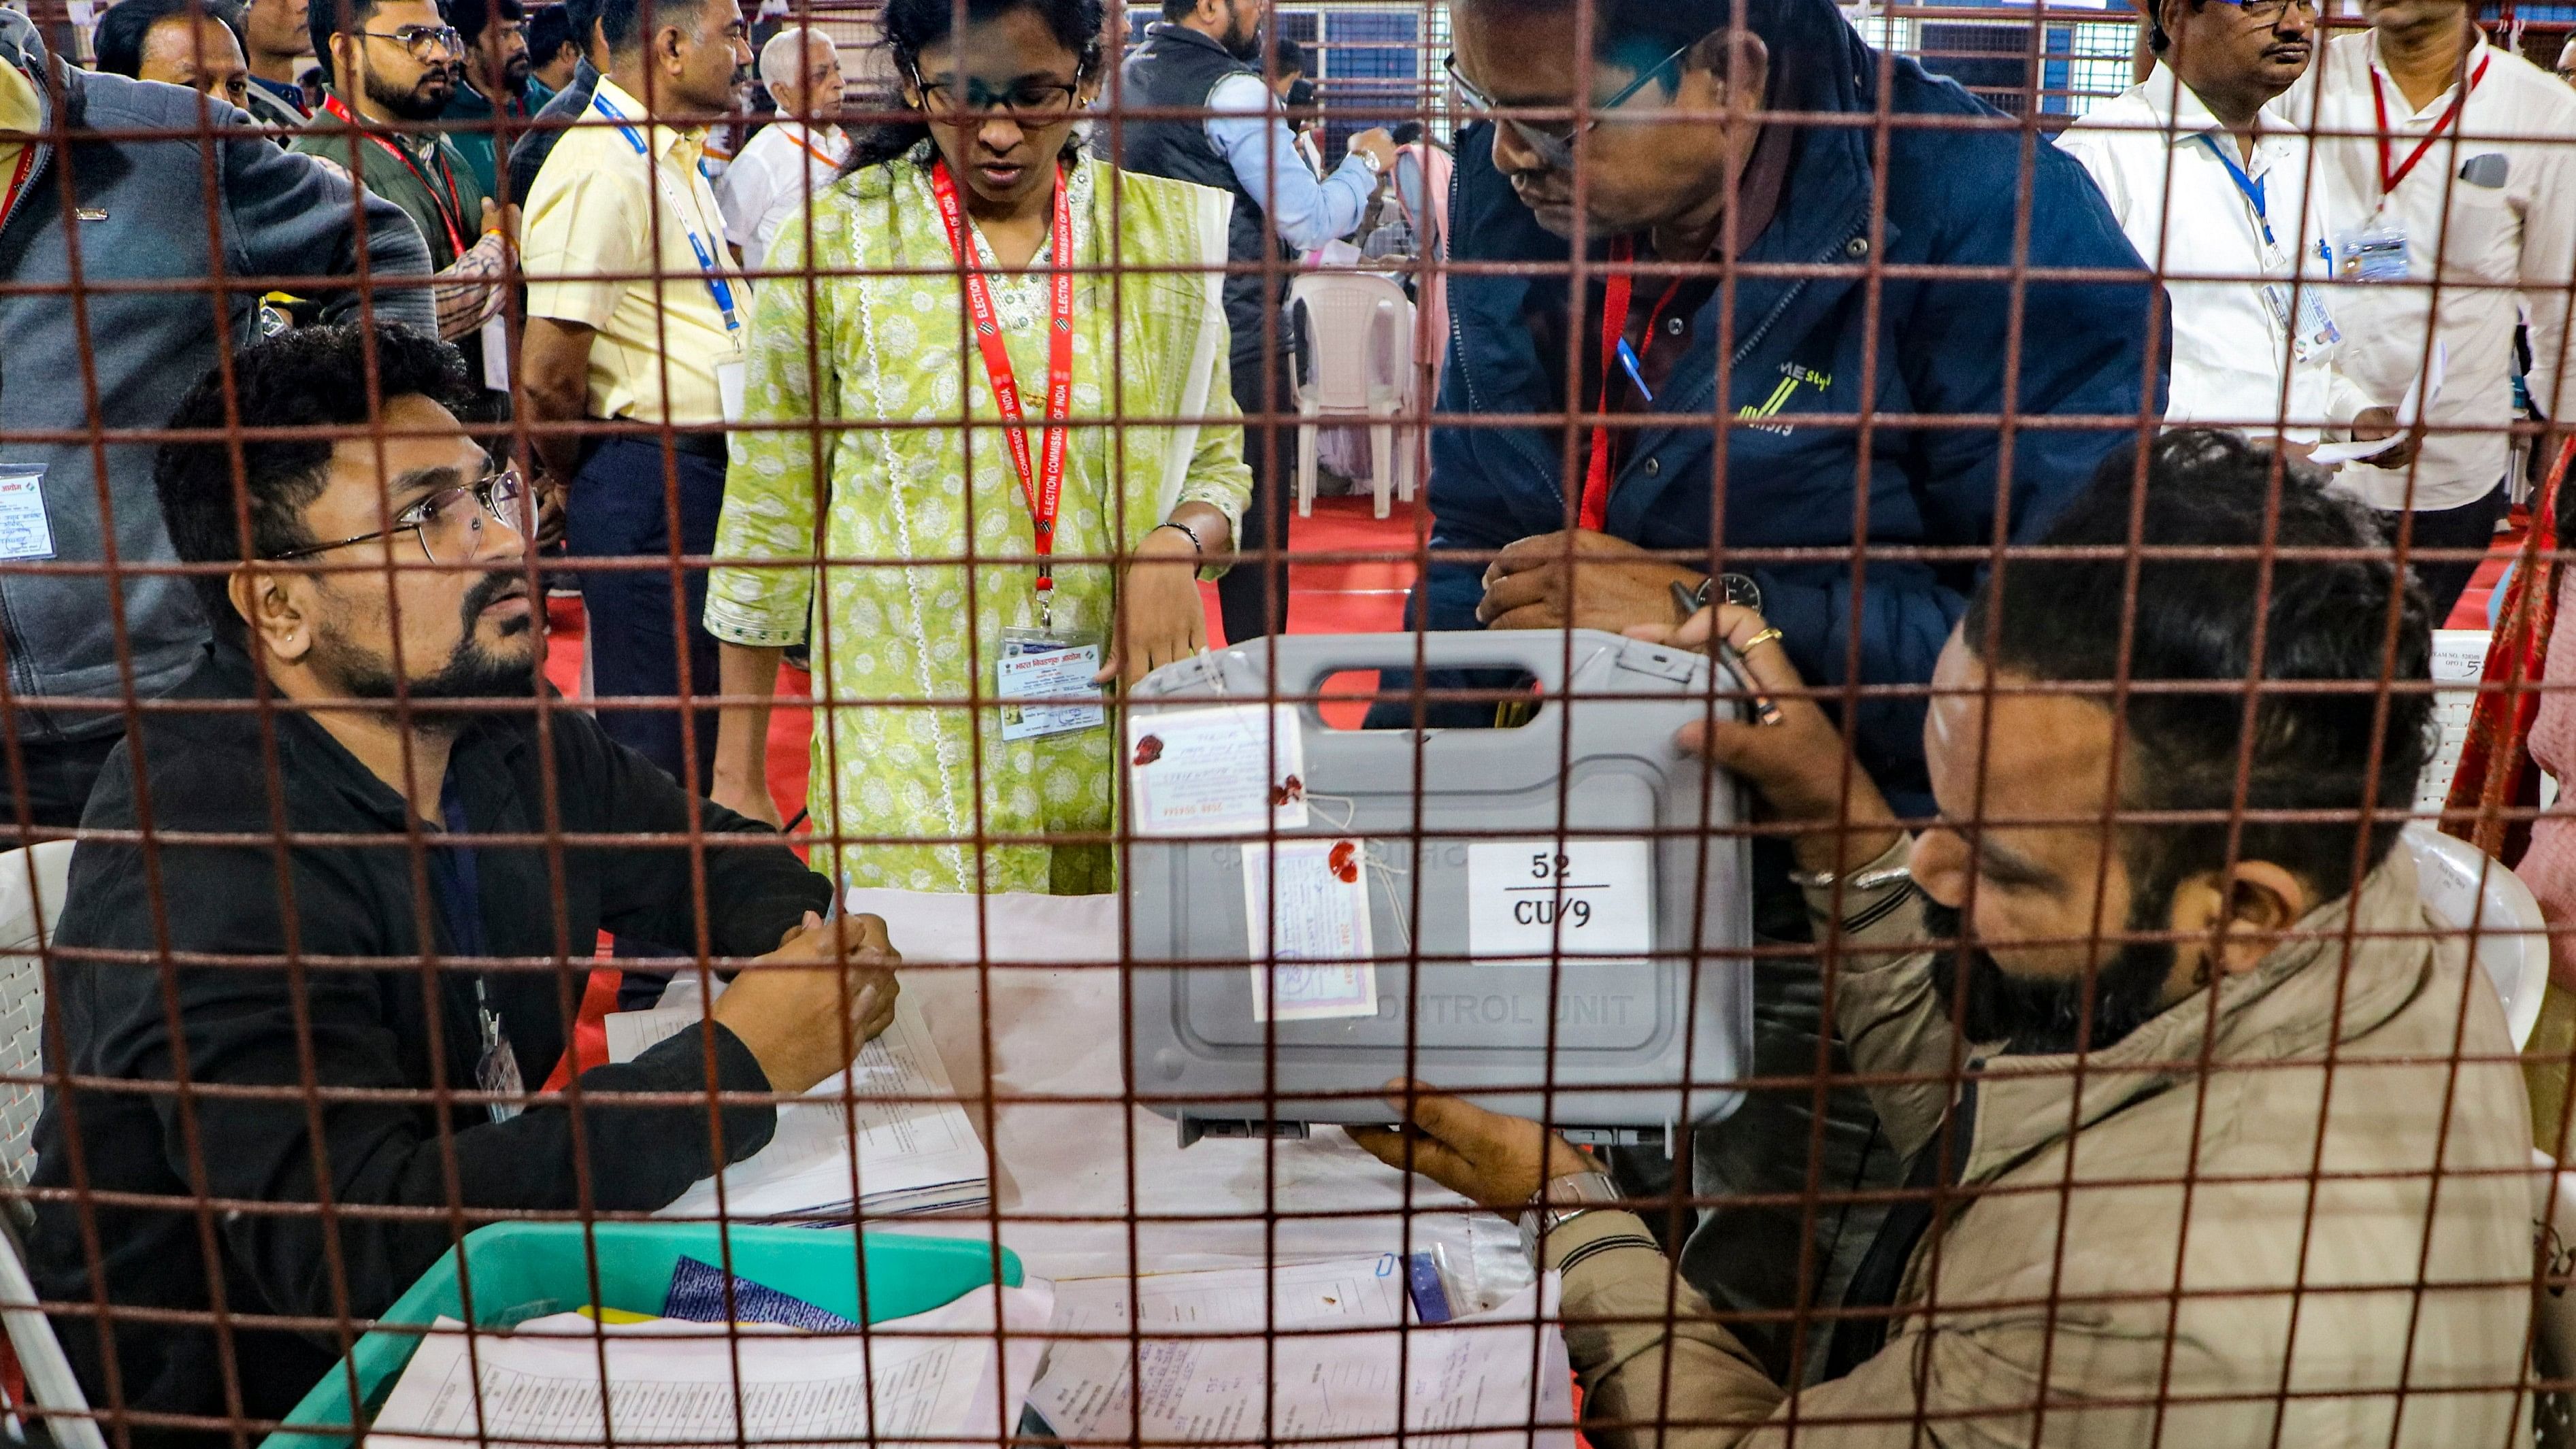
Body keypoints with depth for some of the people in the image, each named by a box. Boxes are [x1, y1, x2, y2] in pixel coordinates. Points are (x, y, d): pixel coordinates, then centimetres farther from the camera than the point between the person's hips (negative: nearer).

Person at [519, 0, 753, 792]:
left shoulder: (674, 155, 14)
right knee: (659, 739, 1)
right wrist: (582, 482, -2)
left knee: (699, 720, 18)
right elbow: (548, 375, -20)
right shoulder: (602, 169, -17)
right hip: (648, 480, -9)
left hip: (705, 467, 9)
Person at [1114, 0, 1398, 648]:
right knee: (1256, 537, 2)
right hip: (1239, 348, -8)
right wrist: (1366, 163, 2)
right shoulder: (1234, 87, -14)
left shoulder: (1126, 79, 9)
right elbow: (1310, 223, -15)